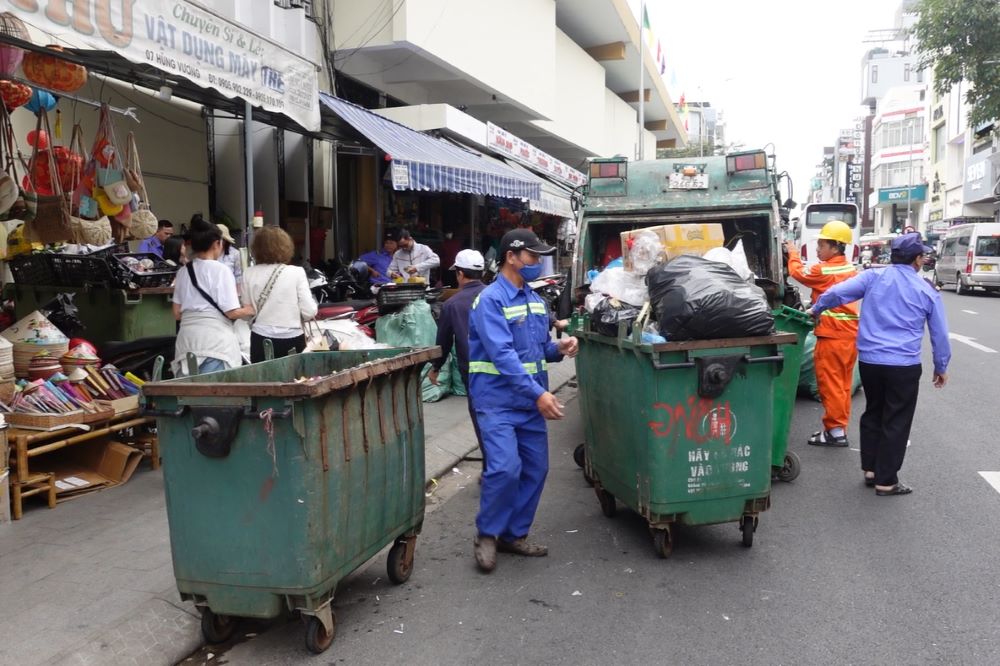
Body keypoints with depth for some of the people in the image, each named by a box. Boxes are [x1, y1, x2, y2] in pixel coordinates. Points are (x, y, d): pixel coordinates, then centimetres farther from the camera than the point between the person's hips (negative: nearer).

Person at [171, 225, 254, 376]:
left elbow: (177, 314, 14)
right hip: (215, 339, -5)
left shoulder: (183, 272, 9)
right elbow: (232, 312, -9)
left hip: (187, 337, 5)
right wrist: (251, 310, 9)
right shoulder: (221, 270, -6)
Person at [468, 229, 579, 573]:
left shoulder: (535, 299, 12)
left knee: (535, 469, 9)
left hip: (531, 401, 8)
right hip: (498, 400, -8)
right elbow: (503, 354, -23)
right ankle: (486, 535, 5)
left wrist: (559, 347, -2)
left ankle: (515, 534, 25)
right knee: (505, 468, -16)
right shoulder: (490, 300, -13)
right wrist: (538, 393, -29)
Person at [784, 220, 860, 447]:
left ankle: (835, 431, 1)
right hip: (850, 332, 8)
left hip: (832, 335, -8)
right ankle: (840, 427, 20)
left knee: (830, 383, -2)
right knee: (843, 383, 13)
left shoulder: (822, 271, -14)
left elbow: (797, 272, 3)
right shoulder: (850, 269, 8)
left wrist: (793, 254, 18)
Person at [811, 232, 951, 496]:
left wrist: (816, 309, 14)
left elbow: (836, 293, -6)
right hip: (904, 365, -3)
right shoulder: (927, 291, 2)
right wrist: (941, 367, 22)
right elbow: (940, 334, 9)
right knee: (896, 423, 7)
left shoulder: (872, 277, 1)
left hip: (869, 361, 3)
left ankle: (870, 470, 27)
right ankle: (886, 481, 12)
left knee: (873, 413, 20)